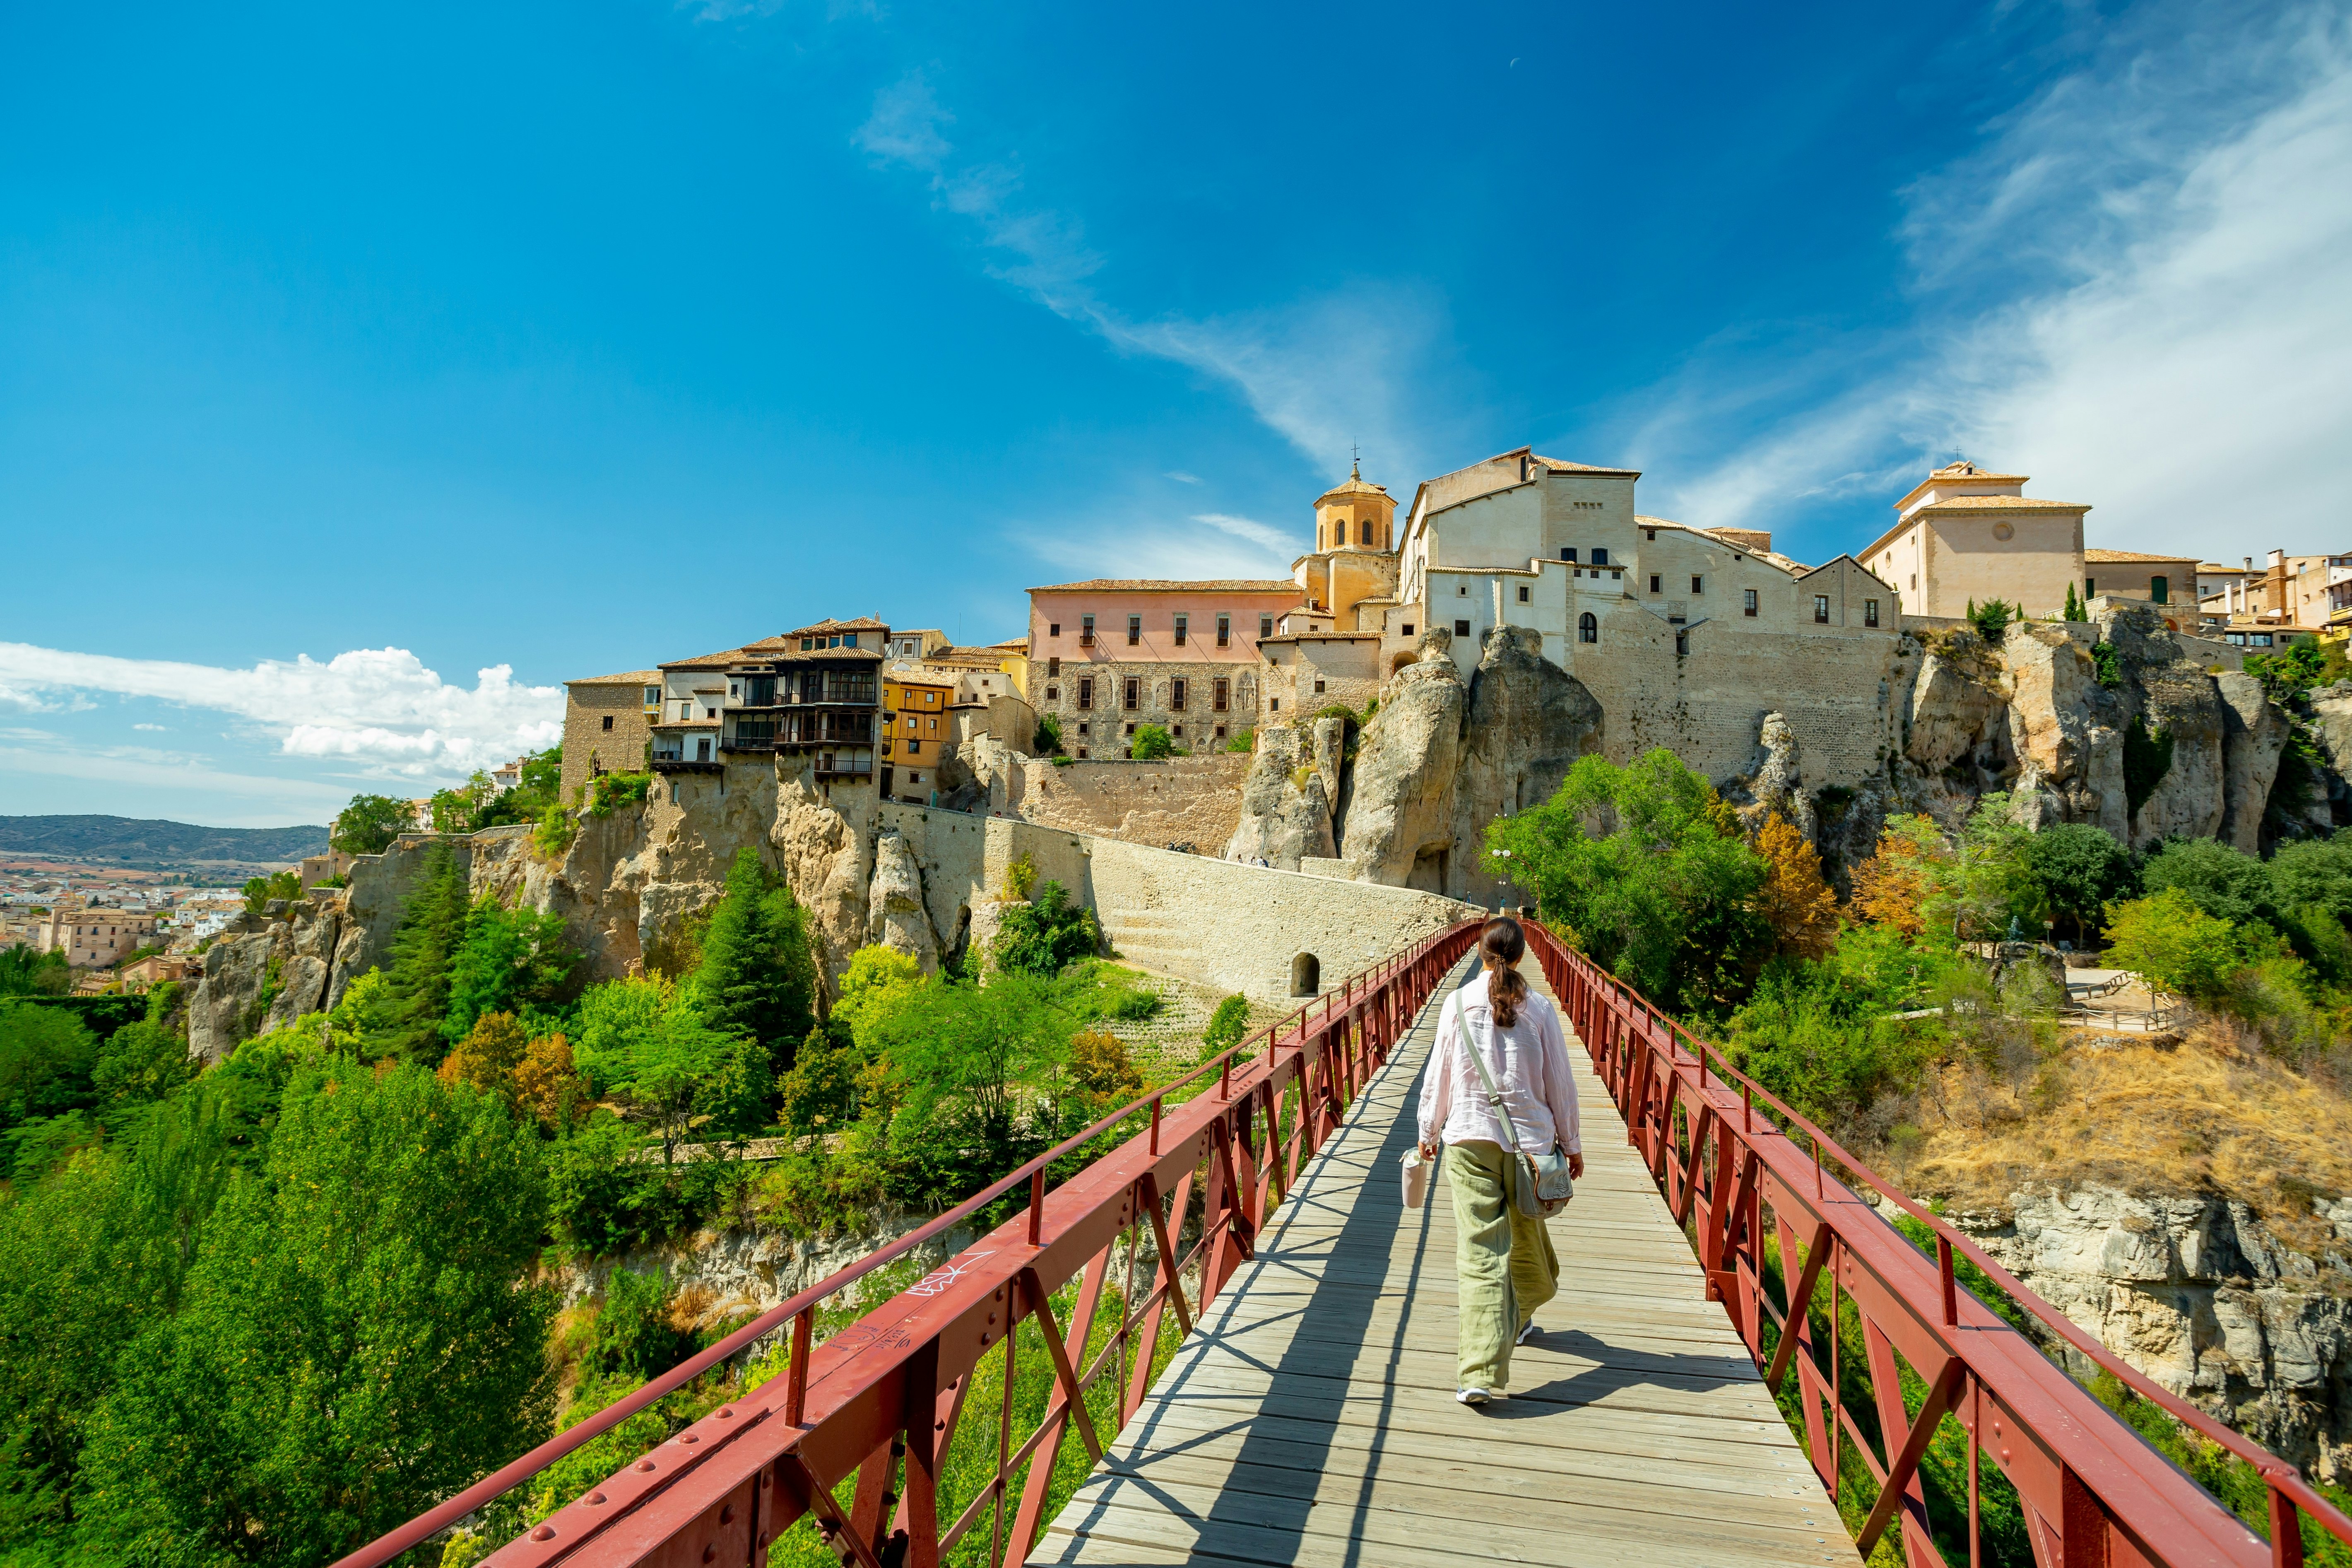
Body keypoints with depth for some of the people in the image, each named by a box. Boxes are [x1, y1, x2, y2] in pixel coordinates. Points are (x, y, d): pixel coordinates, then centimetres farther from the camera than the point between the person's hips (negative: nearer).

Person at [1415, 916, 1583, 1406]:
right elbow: (1560, 1082, 3)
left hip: (1469, 1137, -1)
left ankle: (1479, 1373, -11)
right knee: (1526, 1233, 23)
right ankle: (1519, 1319, 47)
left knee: (1478, 1248, -4)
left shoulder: (1459, 1004, -3)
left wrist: (1428, 1134, 15)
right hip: (1529, 1138, 2)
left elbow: (1438, 1075, 2)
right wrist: (1571, 1143, 15)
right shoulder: (1540, 1008, -2)